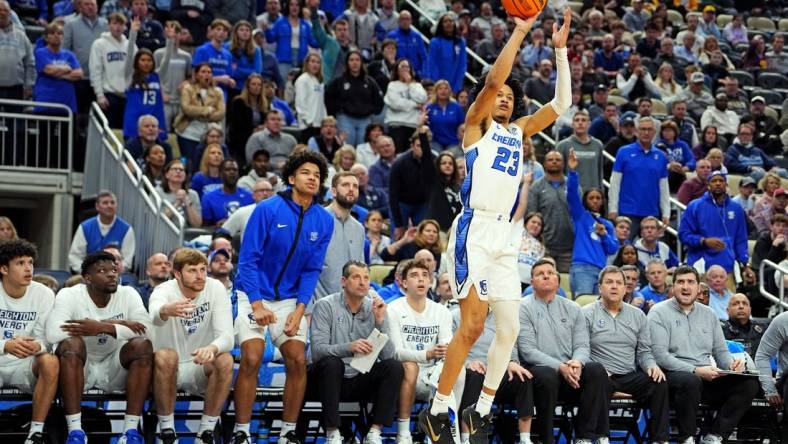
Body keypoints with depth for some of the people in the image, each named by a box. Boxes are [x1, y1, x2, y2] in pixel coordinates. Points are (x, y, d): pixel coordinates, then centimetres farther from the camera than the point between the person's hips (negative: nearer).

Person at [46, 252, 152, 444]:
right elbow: (52, 334, -30)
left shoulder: (128, 294, -4)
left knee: (143, 345, -24)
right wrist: (117, 324, -26)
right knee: (71, 343, -32)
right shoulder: (69, 295, -12)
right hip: (80, 367, -2)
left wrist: (103, 328, -33)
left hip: (114, 368, 2)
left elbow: (146, 331, -19)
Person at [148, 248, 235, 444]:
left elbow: (227, 336, -19)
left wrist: (212, 348, -44)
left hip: (200, 371, 2)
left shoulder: (216, 288, -10)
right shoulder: (164, 291, -17)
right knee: (165, 356, -33)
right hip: (170, 370, -2)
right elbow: (155, 317, -43)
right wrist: (166, 310, -69)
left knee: (225, 361, -28)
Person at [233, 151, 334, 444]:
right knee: (251, 360, -15)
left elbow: (312, 269, -1)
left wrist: (299, 309, -11)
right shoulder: (268, 209, -12)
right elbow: (248, 259, -13)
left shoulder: (324, 221, -2)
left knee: (298, 360, -8)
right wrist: (257, 305, -19)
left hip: (291, 299, 3)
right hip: (254, 296, -3)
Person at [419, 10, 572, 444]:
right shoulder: (477, 123, 5)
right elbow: (492, 80, -11)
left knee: (509, 328, 3)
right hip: (474, 229, -7)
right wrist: (519, 32, -9)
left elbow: (561, 103, 17)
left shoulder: (519, 130, 22)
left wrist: (560, 48, 12)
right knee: (473, 324, -13)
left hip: (504, 235, 7)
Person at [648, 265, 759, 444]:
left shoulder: (708, 314, 18)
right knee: (691, 381, -40)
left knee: (749, 383, -15)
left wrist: (731, 364, -7)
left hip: (707, 376, 6)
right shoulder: (659, 312, -1)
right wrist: (695, 370, -22)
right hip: (673, 374, -6)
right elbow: (659, 355, -12)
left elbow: (720, 352, 19)